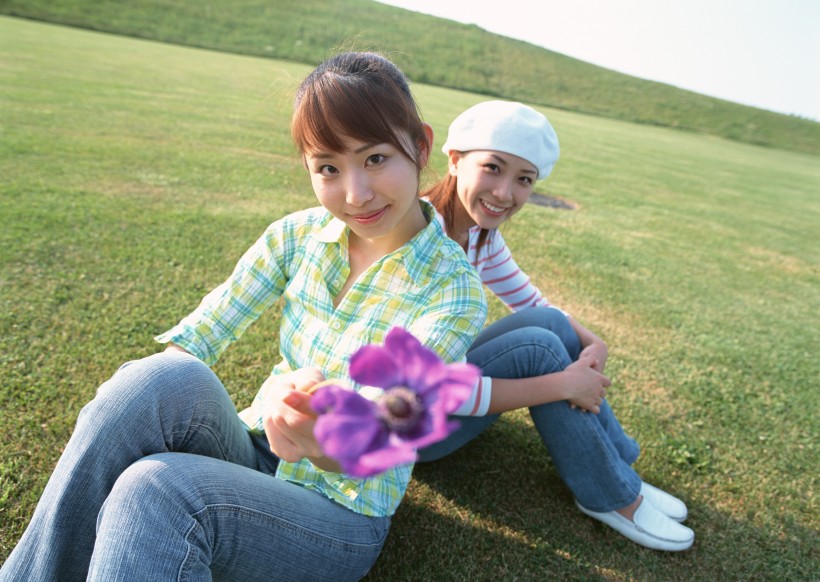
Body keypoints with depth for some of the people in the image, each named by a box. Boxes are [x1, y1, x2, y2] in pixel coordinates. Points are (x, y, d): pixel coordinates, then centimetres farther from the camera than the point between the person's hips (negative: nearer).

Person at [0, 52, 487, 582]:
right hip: (256, 454, 4)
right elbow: (198, 334, -5)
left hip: (343, 516, -3)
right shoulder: (299, 236, -2)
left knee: (155, 491, -33)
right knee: (163, 380, -28)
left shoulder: (454, 290, -15)